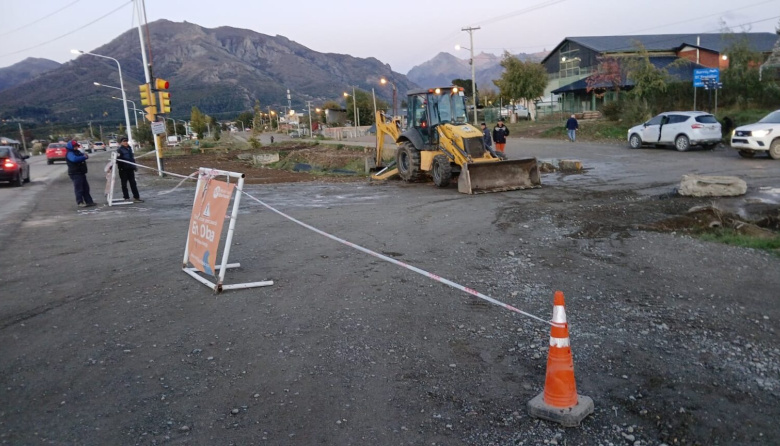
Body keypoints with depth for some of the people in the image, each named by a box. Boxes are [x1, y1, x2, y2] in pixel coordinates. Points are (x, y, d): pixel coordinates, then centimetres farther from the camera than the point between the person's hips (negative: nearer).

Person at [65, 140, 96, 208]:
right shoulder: (70, 154, -13)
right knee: (79, 188, -5)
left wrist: (85, 155, -7)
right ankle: (80, 202, 0)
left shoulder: (78, 152, 16)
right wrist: (84, 157, -26)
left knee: (86, 188, 12)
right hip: (75, 174, -9)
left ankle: (89, 201, 19)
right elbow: (74, 159, -31)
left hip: (82, 173, 9)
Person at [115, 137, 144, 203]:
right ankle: (126, 197, 8)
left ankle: (136, 197, 8)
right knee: (124, 184, 4)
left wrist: (134, 166, 25)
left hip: (130, 168, 6)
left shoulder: (129, 149, 14)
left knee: (133, 183, 6)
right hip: (123, 169, -6)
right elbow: (117, 158, -17)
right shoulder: (120, 150, -8)